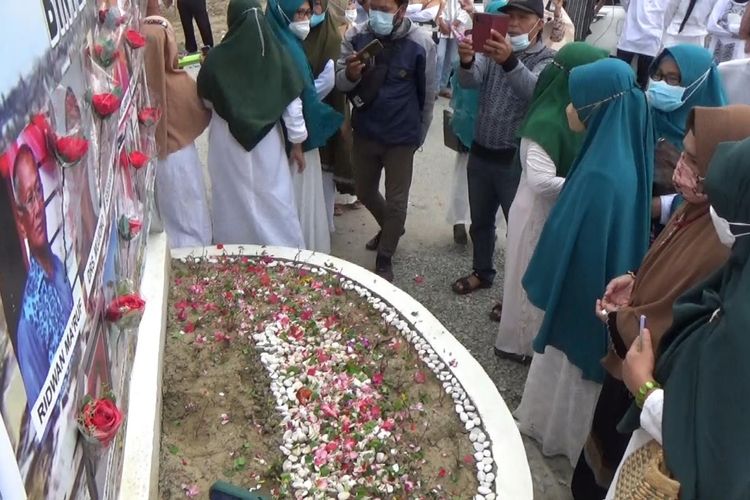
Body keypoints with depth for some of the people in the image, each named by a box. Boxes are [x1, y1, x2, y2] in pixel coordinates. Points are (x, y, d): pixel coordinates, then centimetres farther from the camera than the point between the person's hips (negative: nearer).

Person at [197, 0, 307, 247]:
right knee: (275, 199, 10)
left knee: (234, 199, 13)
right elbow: (293, 102, -5)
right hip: (267, 141, 1)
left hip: (228, 142, 0)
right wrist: (297, 141, 4)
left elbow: (205, 98, 6)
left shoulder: (217, 58, -10)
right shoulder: (277, 53, -9)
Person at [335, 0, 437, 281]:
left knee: (396, 201, 6)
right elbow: (339, 83, -3)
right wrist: (350, 74, -27)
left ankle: (384, 259, 26)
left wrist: (419, 135, 6)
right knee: (364, 192, 19)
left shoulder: (421, 45, -14)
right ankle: (390, 229, 48)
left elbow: (428, 95, -3)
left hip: (401, 137, -3)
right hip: (364, 132, 4)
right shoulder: (356, 36, -7)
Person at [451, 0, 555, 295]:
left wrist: (509, 62, -51)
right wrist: (466, 61, -39)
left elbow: (533, 90, -31)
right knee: (480, 221, 18)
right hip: (480, 154, 5)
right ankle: (482, 273, 39)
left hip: (515, 161, -5)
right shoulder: (493, 49, 6)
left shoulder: (547, 60, -8)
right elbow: (469, 81, -14)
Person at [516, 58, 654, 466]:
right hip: (601, 286, 8)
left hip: (581, 293, -8)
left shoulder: (601, 174, -31)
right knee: (574, 357, 25)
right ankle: (551, 426, 45)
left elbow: (568, 243, -25)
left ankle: (557, 434, 37)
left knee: (566, 369, 14)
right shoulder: (621, 156, -2)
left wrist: (540, 285, -8)